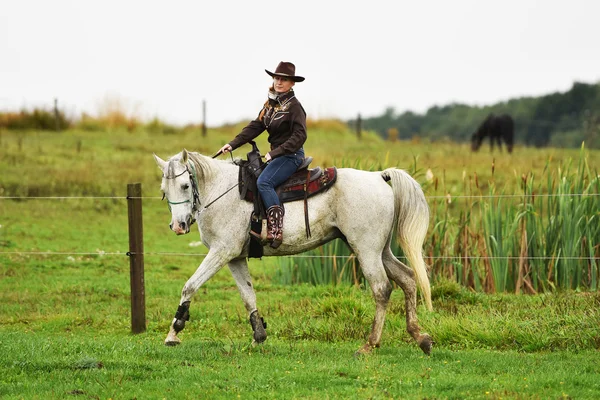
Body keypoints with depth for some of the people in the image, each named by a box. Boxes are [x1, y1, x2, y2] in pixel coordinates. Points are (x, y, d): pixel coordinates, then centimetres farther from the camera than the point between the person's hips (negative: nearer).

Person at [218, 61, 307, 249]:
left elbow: (299, 136, -19)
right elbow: (255, 127, 13)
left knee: (263, 181, -28)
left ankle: (275, 229, -33)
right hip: (277, 154, 10)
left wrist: (274, 153, -23)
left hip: (292, 155, -10)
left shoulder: (294, 106, -13)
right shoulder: (271, 104, 13)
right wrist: (233, 144, 3)